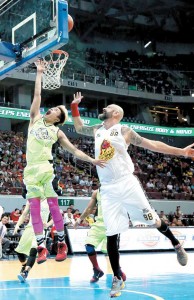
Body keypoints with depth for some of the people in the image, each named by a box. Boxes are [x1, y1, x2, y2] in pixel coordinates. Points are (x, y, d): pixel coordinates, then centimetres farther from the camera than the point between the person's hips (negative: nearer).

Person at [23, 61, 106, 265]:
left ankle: (62, 244, 7)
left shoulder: (57, 132, 9)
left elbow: (74, 150, 8)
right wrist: (39, 73, 15)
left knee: (53, 205, -3)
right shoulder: (35, 119, 14)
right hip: (31, 170, 2)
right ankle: (41, 246, 1)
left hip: (47, 168, -2)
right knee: (34, 207, -1)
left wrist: (92, 160, -2)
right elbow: (37, 95, 13)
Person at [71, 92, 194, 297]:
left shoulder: (124, 130, 1)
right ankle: (117, 278, 10)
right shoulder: (97, 130, 15)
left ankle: (176, 245, 29)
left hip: (127, 184, -4)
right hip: (107, 189, 4)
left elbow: (151, 144, 1)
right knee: (111, 235, 0)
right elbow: (79, 128, 33)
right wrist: (74, 106, 22)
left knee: (152, 220, 1)